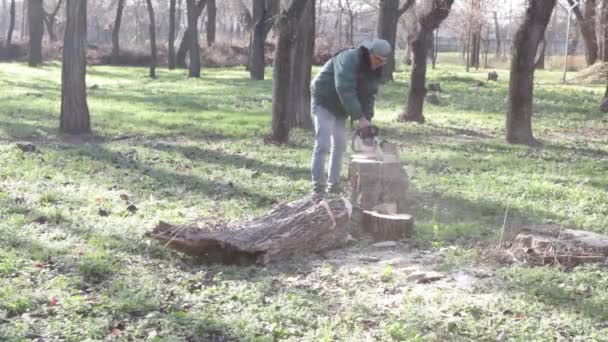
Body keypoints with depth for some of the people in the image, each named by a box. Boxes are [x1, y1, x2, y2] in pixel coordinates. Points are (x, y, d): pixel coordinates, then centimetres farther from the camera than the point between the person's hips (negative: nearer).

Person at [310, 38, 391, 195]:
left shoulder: (376, 70, -2)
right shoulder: (349, 60, -29)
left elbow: (369, 95, -1)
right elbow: (345, 90, -37)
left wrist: (367, 119, -14)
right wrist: (359, 117, -39)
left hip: (340, 108, 8)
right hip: (324, 102, -8)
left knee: (340, 145, 8)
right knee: (323, 143, -14)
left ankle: (333, 184, 16)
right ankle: (318, 186, -12)